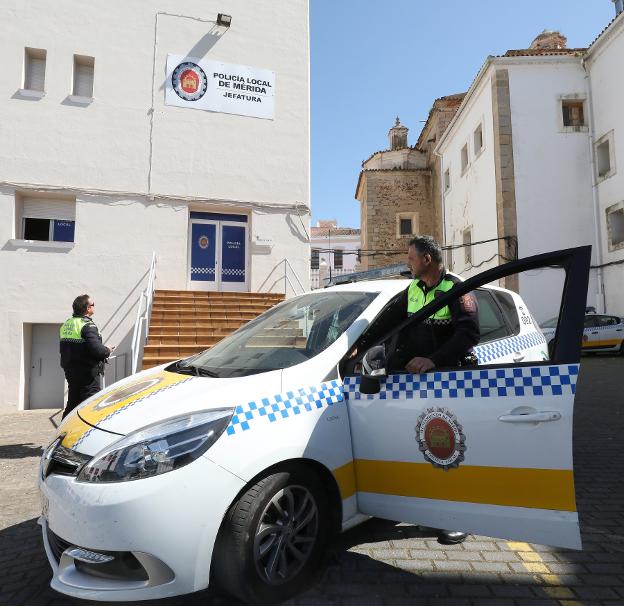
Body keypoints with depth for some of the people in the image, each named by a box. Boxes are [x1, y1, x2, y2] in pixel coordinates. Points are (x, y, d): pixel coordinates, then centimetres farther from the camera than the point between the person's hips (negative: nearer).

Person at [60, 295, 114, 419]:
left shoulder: (66, 324, 12)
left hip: (70, 371, 9)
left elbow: (66, 350, 18)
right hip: (87, 373, -9)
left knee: (72, 403, 18)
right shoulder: (87, 325, -17)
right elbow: (96, 348, -27)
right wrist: (107, 350, -8)